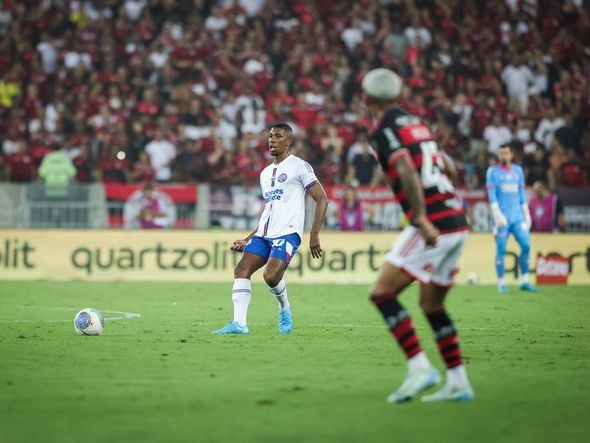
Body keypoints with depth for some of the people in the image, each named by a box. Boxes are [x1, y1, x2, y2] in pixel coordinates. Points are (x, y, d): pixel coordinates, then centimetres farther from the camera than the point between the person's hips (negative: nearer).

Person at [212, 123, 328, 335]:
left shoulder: (299, 167, 0)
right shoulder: (265, 173, 23)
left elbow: (322, 199, -3)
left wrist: (314, 235, -11)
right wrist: (248, 240, 22)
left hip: (287, 233, -7)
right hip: (263, 234, 7)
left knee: (271, 276, -23)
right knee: (241, 269, -13)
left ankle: (285, 309, 8)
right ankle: (239, 324, -18)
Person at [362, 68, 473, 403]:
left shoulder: (386, 131, -6)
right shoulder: (416, 123, 18)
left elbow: (407, 171, -21)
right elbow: (445, 165, 27)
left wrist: (421, 218, -27)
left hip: (433, 226, -8)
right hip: (457, 221, 8)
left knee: (383, 293, -6)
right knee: (432, 305, 17)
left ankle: (420, 367, -15)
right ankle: (459, 383, 16)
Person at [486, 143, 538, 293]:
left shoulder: (518, 171, 14)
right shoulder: (492, 172, 1)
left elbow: (522, 195, 17)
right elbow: (492, 196, -5)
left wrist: (526, 215, 13)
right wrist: (498, 215, -15)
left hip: (518, 217, 4)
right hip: (502, 218, -4)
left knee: (526, 245, -5)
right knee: (501, 249, -5)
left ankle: (524, 281, 3)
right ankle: (501, 283, 1)